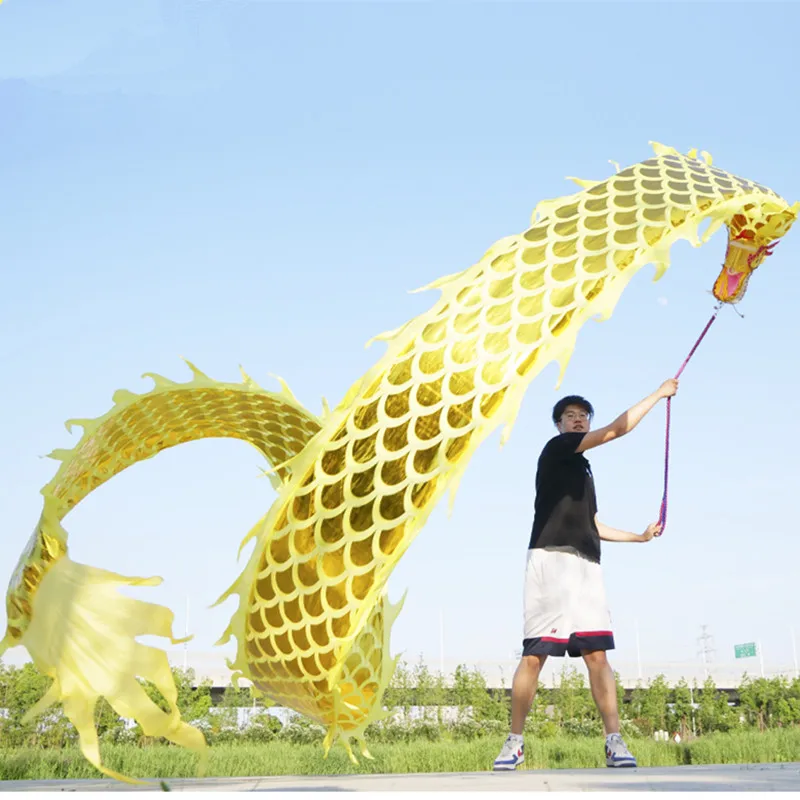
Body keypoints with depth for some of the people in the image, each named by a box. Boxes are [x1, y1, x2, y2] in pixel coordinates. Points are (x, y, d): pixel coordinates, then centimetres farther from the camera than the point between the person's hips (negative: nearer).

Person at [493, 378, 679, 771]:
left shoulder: (582, 470, 28)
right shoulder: (557, 447, 5)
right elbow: (617, 429, -3)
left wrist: (640, 536, 35)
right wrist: (659, 393, 4)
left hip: (587, 565, 7)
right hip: (552, 559, -7)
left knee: (597, 654, -3)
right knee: (533, 655, -8)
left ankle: (615, 742, -6)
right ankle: (515, 741, 0)